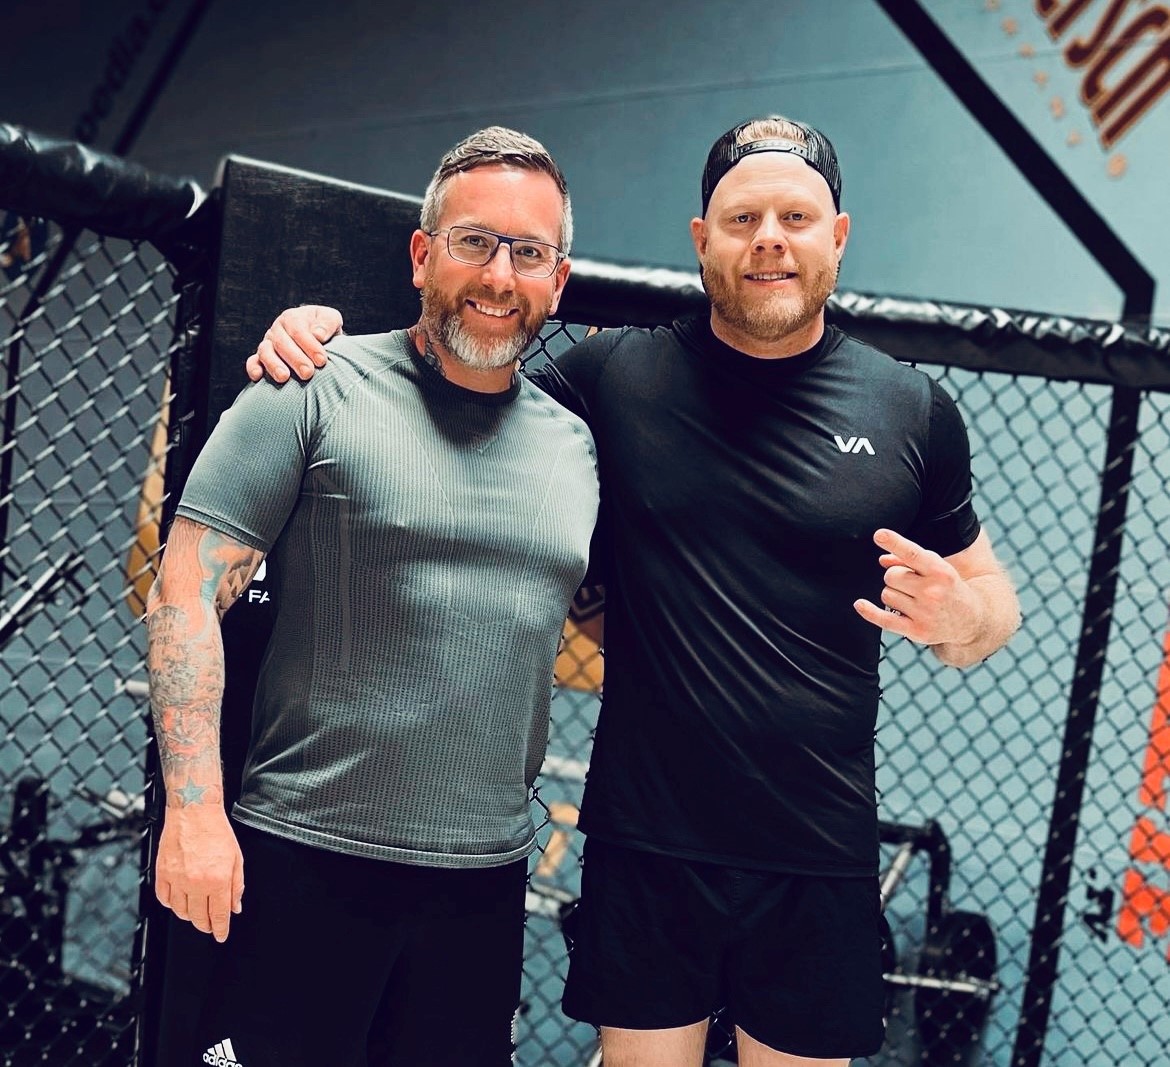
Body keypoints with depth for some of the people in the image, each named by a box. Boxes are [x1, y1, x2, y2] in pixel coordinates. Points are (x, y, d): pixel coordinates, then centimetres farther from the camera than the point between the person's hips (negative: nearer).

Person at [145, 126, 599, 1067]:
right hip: (302, 862, -4)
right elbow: (186, 597, -9)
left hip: (487, 880, 5)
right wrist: (194, 809, -15)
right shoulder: (316, 393, -6)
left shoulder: (576, 443, 9)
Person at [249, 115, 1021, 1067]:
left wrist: (957, 613, -13)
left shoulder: (915, 411, 1)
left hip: (820, 862, 1)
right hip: (646, 845, 0)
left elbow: (992, 604, 10)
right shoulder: (614, 375, -2)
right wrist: (325, 333, -4)